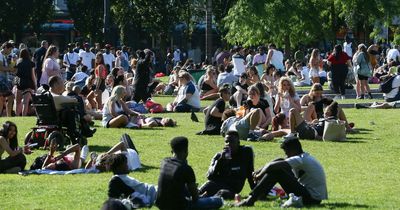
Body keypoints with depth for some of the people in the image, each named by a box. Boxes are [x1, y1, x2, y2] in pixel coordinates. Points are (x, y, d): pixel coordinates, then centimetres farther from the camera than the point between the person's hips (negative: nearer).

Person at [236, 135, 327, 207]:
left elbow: (272, 166, -23)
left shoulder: (300, 159, -17)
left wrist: (259, 175, -6)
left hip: (311, 198, -10)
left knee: (276, 171, -14)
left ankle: (251, 200, -12)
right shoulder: (306, 157, 14)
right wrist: (259, 171, 8)